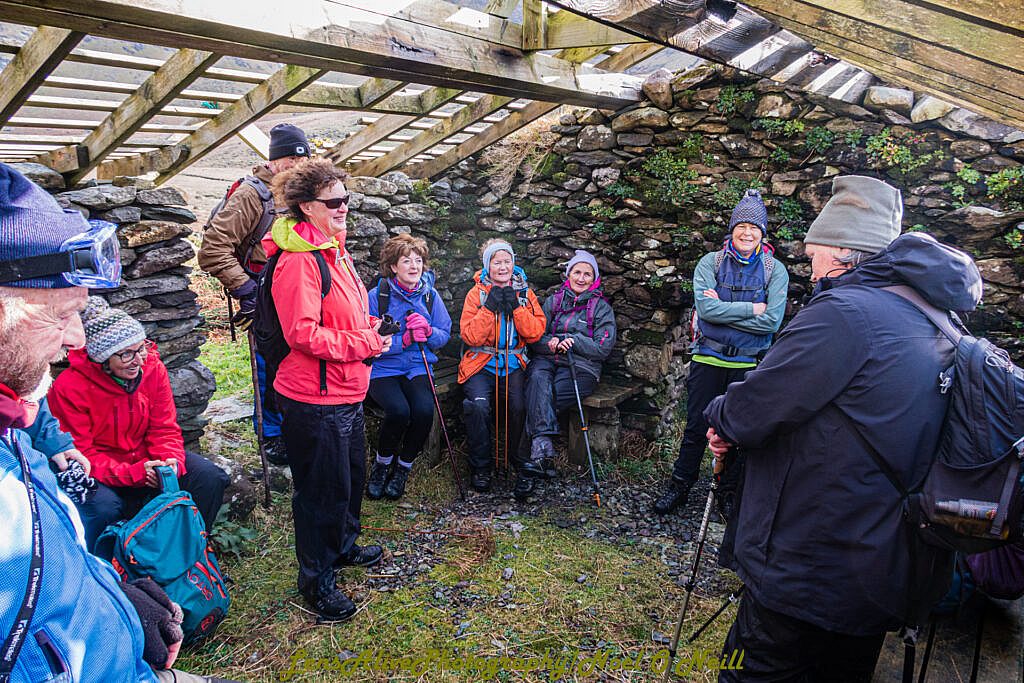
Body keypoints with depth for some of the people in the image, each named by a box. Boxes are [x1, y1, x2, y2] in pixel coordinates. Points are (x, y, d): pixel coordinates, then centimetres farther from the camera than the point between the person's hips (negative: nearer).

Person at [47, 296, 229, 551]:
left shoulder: (153, 368, -8)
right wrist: (132, 473, -30)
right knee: (103, 506, -35)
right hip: (97, 471, -4)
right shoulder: (69, 387, -19)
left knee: (210, 478, -15)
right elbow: (79, 453, -18)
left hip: (146, 458, 4)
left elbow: (164, 428, -3)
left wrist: (171, 460, -24)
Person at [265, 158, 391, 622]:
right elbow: (304, 333, -26)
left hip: (347, 391, 10)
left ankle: (343, 546, 46)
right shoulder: (298, 260, -20)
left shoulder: (336, 250, 11)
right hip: (315, 397, -10)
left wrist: (368, 325, 5)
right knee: (323, 487, 3)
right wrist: (365, 344, -20)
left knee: (352, 474, 24)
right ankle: (316, 579, 23)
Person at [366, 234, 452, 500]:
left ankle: (403, 468, 0)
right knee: (398, 410, -30)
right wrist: (405, 339, -21)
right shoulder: (376, 296, -4)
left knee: (424, 409, -27)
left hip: (418, 368, 3)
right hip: (383, 369, -2)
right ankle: (382, 464, 1)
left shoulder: (430, 295, 6)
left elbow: (445, 335, 8)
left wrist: (427, 330, -14)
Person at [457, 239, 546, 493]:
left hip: (513, 365, 1)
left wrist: (516, 306, -11)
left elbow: (535, 332, -1)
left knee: (518, 406, -25)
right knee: (479, 405, -28)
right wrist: (489, 307, -14)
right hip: (482, 365, -1)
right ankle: (481, 467, -8)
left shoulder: (524, 292, 10)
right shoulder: (476, 293, 3)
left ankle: (516, 460, 1)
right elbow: (470, 337, -7)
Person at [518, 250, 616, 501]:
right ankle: (543, 450, -47)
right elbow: (535, 338, 11)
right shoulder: (553, 301, 19)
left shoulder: (601, 307, 12)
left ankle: (535, 461, -35)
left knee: (541, 398, -31)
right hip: (547, 360, 2)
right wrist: (550, 343, -11)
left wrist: (571, 340, -9)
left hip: (581, 367, -2)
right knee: (538, 379, -35)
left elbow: (603, 348, 1)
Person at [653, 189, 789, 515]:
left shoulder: (775, 270, -1)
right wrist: (751, 308, -15)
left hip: (749, 363, 1)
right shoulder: (710, 263, -2)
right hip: (708, 360, 0)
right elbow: (705, 308, -16)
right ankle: (679, 486, 24)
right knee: (696, 429, 8)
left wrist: (725, 310, -15)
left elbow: (772, 321, -13)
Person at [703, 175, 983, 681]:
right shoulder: (933, 322, 10)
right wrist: (739, 431, 7)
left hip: (811, 578, -9)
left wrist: (721, 416, 4)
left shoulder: (844, 312, -20)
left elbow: (749, 412, -19)